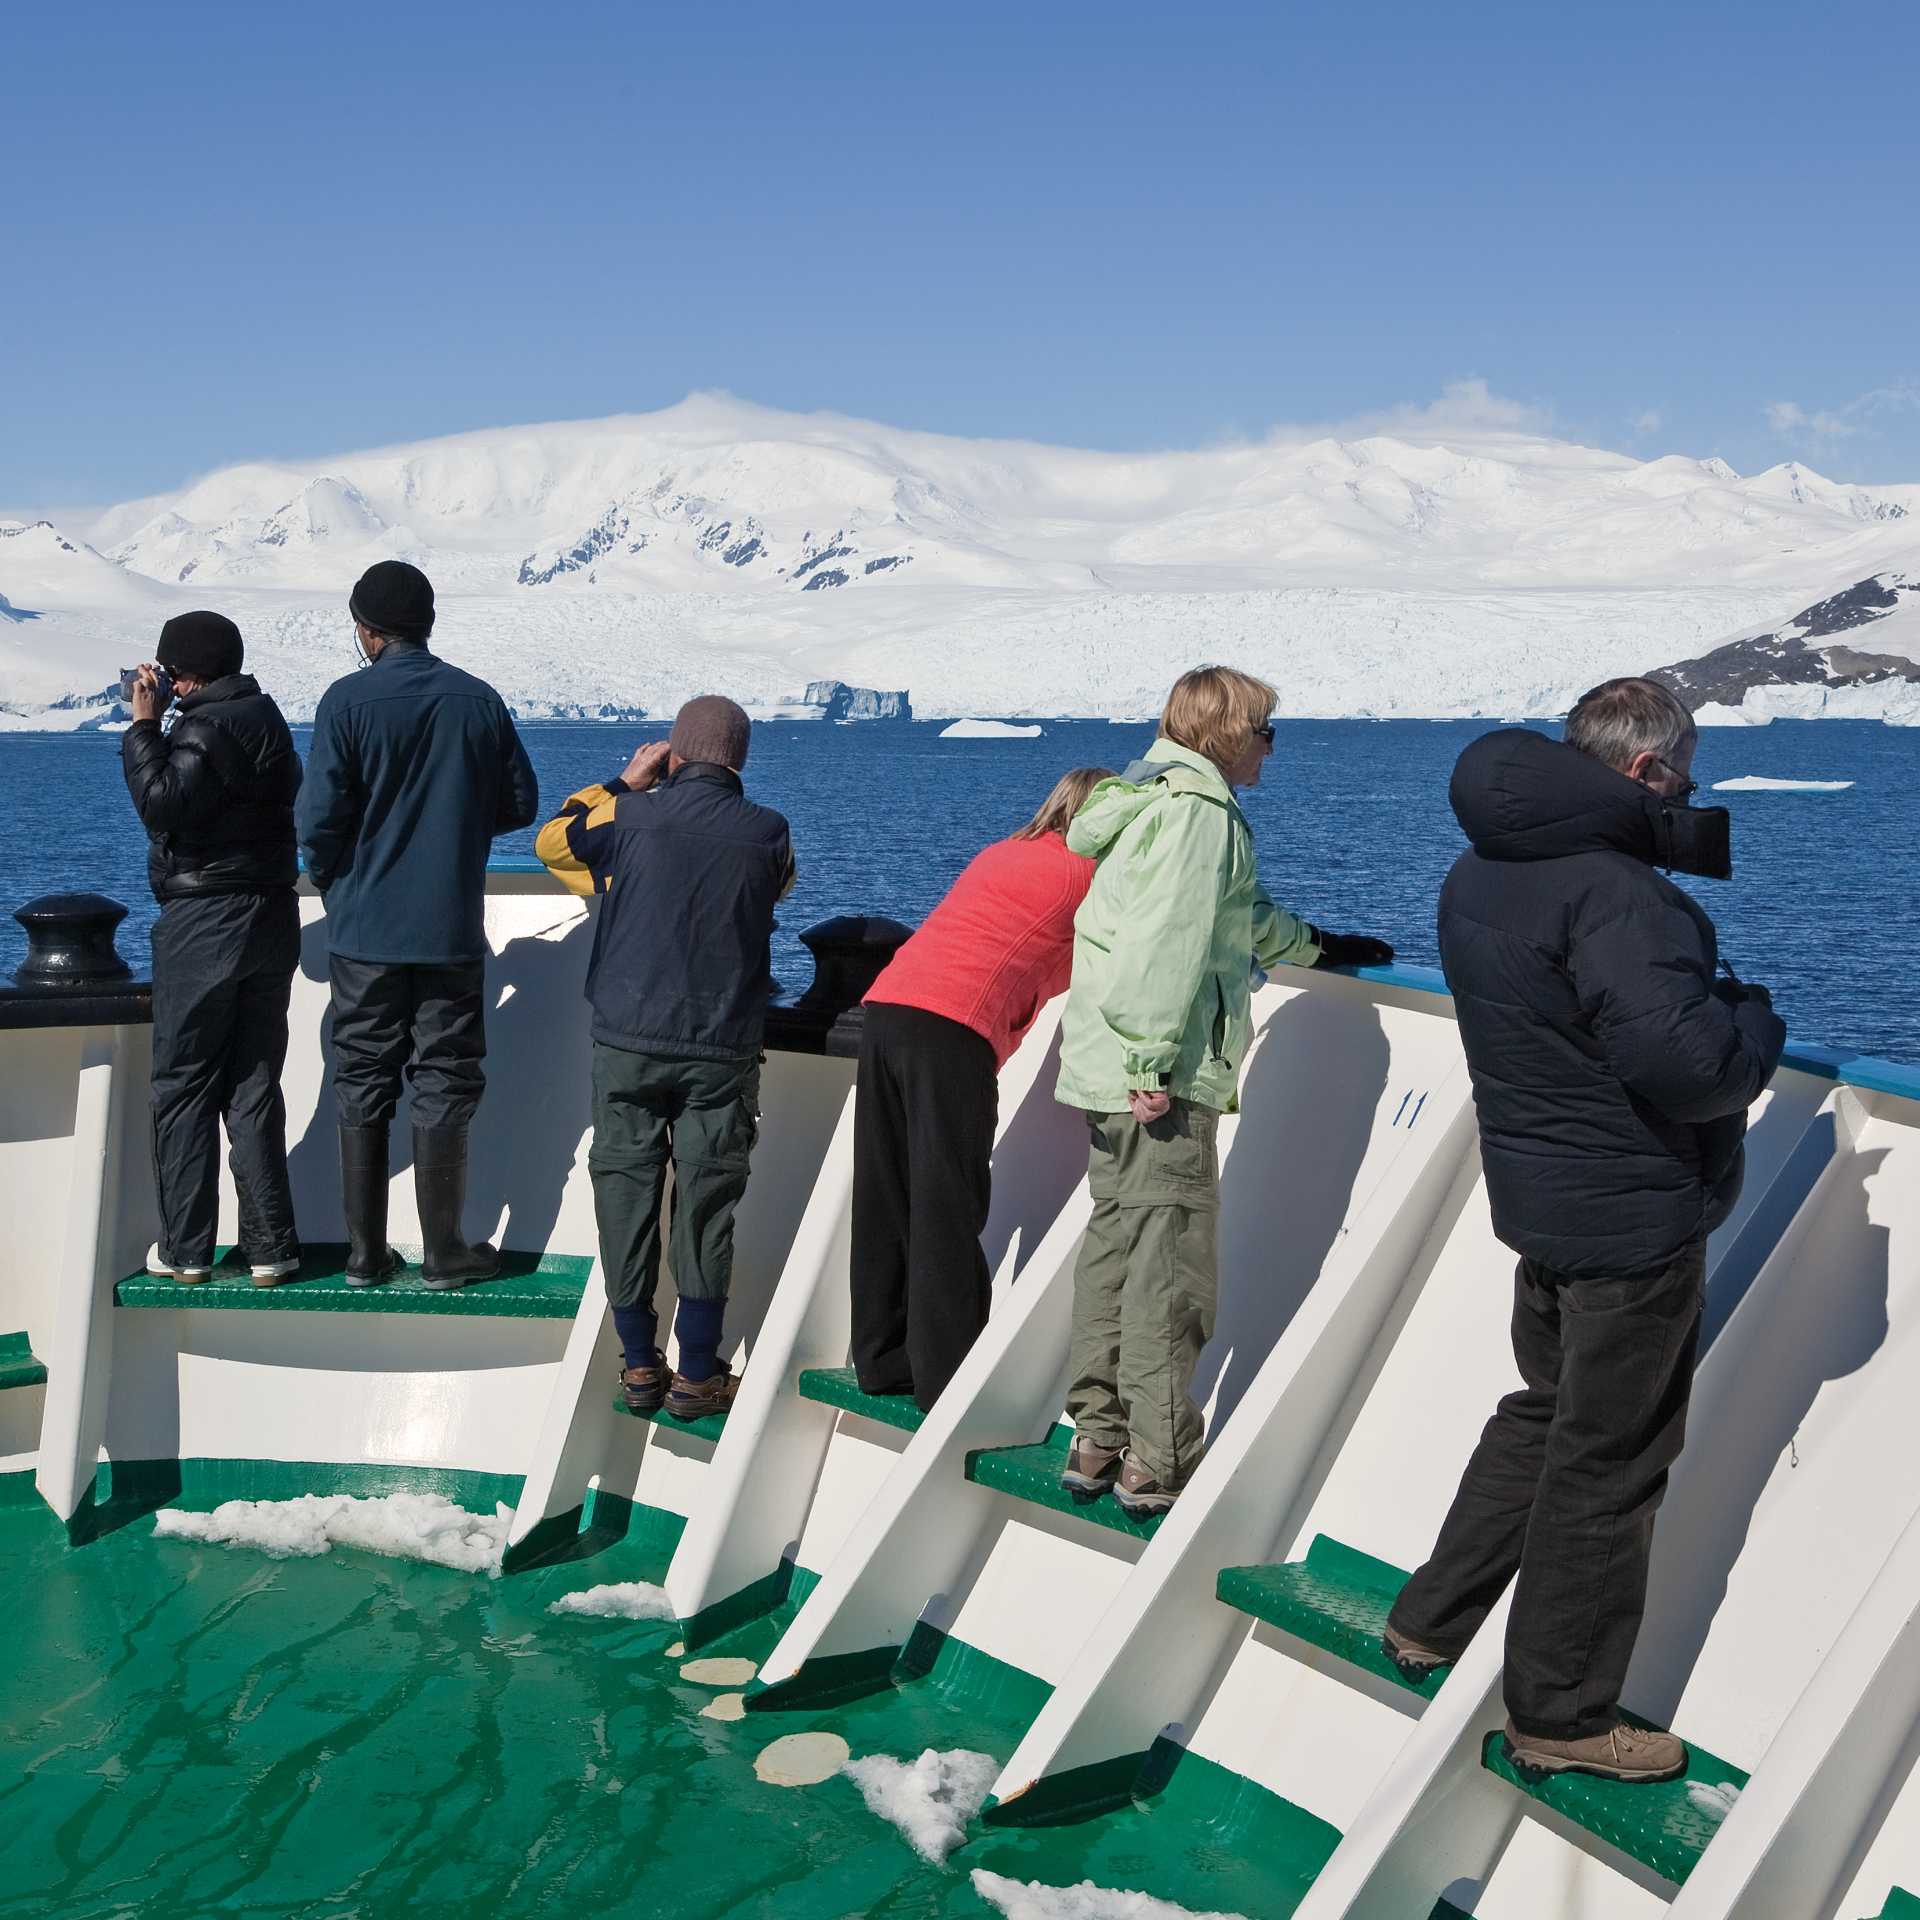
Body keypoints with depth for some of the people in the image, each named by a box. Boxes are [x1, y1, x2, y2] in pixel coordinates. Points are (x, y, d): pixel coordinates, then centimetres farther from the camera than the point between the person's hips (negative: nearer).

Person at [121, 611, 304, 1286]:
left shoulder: (205, 728, -14)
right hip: (271, 919, 8)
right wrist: (156, 724, 15)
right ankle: (269, 1248, 8)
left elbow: (161, 805, -24)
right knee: (254, 1088, 9)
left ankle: (186, 1249, 5)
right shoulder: (265, 716, 14)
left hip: (203, 927, -8)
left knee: (183, 1087, 2)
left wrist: (143, 724, -14)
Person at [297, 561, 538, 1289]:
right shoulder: (479, 700, -1)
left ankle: (365, 1253, 14)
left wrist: (329, 880, 8)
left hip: (364, 929, -1)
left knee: (362, 1085, 10)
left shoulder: (348, 701, -9)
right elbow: (519, 805, 5)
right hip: (452, 929, 1)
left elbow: (318, 818, -12)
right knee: (443, 1085, 8)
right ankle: (444, 1252, 10)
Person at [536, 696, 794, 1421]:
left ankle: (639, 1363, 13)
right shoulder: (766, 832, -3)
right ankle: (697, 1374, 8)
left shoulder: (630, 815, -4)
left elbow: (552, 841, 15)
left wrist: (625, 783, 20)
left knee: (626, 1192, 9)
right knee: (706, 1204, 4)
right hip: (722, 1049, 0)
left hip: (627, 1042, 0)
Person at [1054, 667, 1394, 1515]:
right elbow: (1170, 943, -22)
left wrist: (1322, 946, 47)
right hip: (1162, 1080, -11)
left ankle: (1097, 1439, 19)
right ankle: (1159, 1466, -2)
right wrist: (1155, 1062, -25)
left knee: (1116, 1240, 14)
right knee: (1169, 1262, -6)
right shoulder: (1200, 813, -11)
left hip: (1105, 1068, 11)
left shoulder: (1156, 800, 22)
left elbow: (1245, 916, 36)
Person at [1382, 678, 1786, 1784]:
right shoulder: (1607, 887, -25)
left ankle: (1431, 1621, 35)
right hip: (1632, 1214, -9)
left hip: (1542, 1188, 9)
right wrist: (1770, 1018, -12)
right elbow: (1680, 1055, -30)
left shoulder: (1486, 870, 7)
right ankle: (1562, 1716, 18)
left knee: (1548, 1412, 26)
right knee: (1609, 1462, 5)